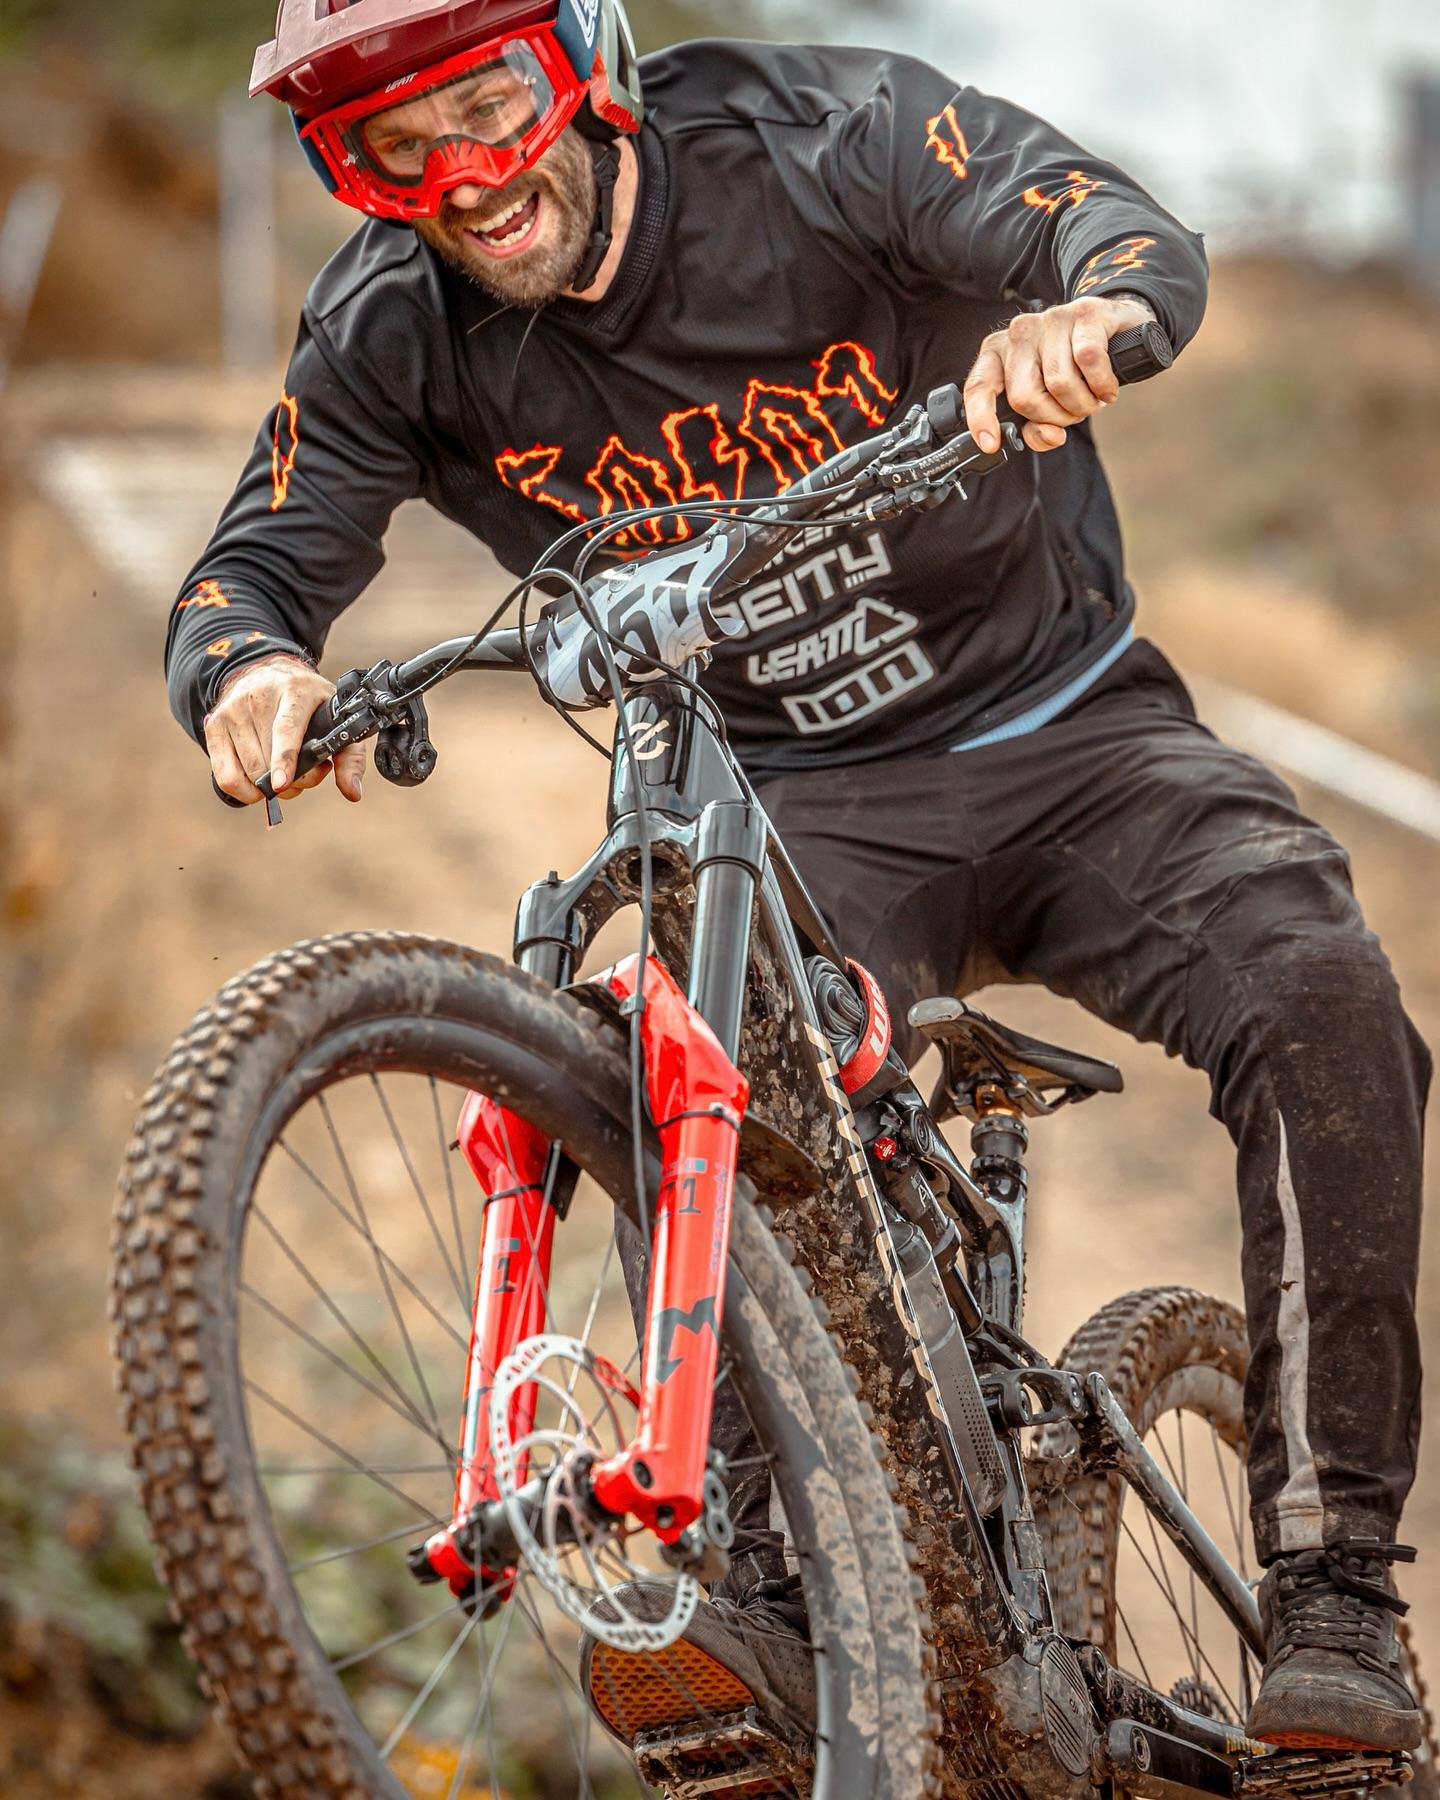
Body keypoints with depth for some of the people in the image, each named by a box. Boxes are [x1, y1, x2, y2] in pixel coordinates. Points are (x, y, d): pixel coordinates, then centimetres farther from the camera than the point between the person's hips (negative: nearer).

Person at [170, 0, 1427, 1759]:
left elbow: (1126, 227, -30)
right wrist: (256, 669, -36)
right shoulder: (393, 335, -9)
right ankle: (779, 1591, -25)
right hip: (802, 808, 1)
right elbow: (247, 573, -10)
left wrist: (1084, 313, -55)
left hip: (1067, 733, -1)